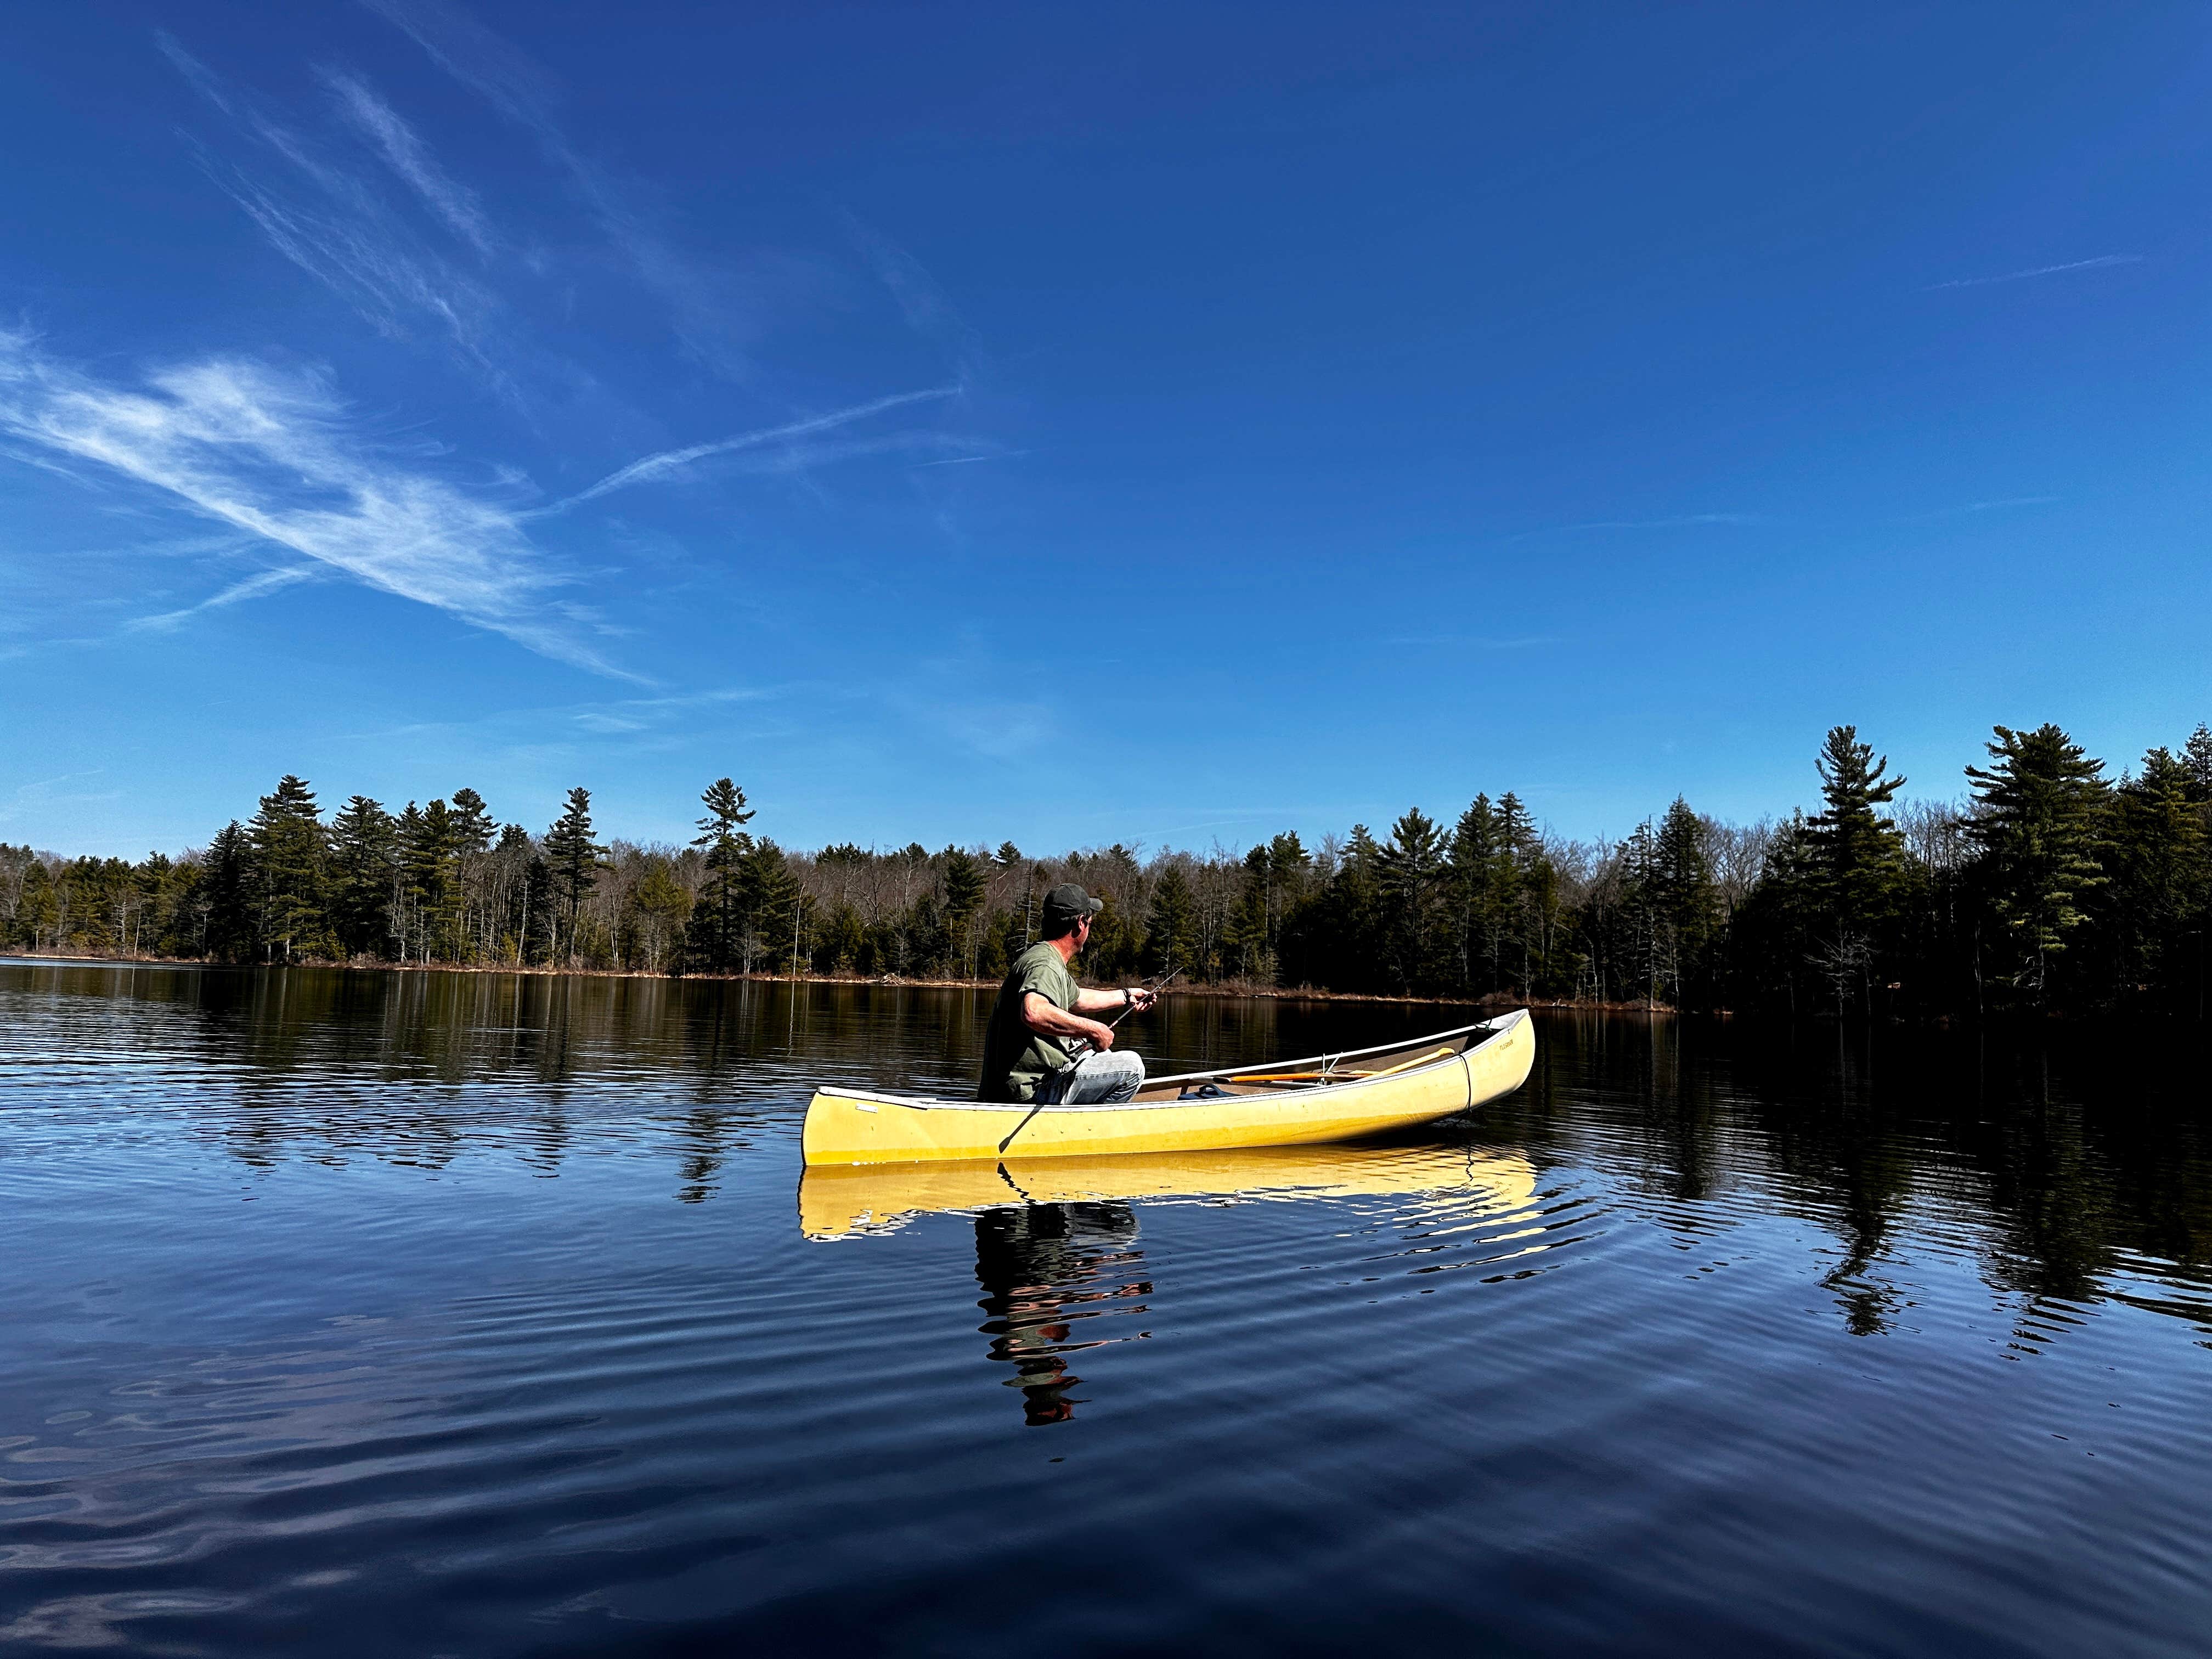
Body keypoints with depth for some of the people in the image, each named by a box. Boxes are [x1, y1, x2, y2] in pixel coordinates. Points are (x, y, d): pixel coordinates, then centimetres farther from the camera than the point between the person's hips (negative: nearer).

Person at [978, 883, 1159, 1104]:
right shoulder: (1046, 965, -18)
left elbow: (1075, 998, 35)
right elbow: (1033, 1012, -40)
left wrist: (1125, 996, 44)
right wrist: (1093, 1029, -30)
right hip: (1032, 1091, -11)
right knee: (1132, 1066, -6)